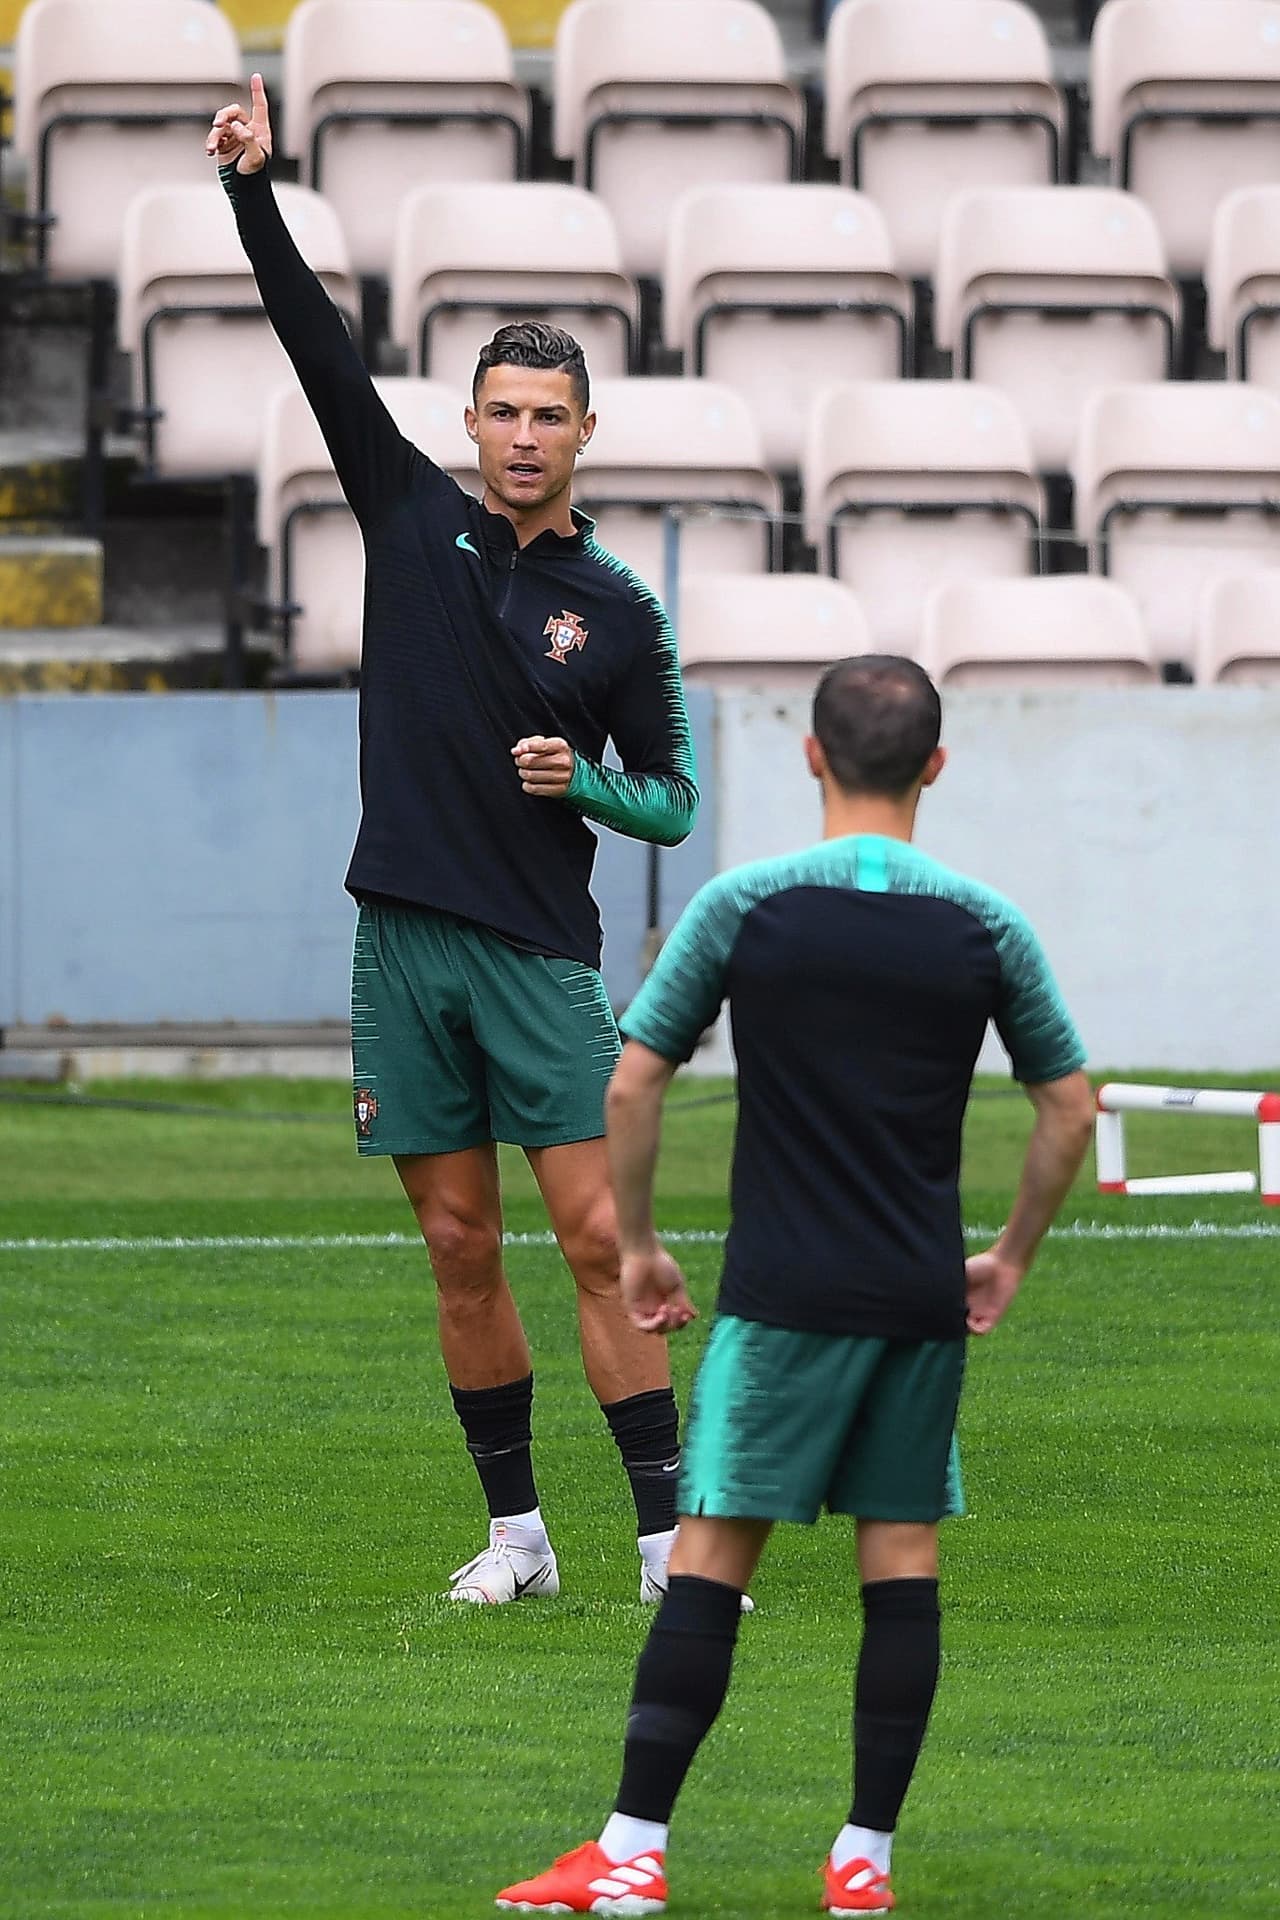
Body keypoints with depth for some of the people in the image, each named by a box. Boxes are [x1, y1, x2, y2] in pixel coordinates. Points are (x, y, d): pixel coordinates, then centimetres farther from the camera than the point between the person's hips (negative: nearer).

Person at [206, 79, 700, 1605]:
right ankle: (515, 1535, 14)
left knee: (599, 1238, -8)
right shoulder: (415, 516, 7)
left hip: (540, 954, -2)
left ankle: (672, 1540, -9)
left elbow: (672, 801, 8)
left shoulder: (618, 610, 3)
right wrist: (254, 191, -8)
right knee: (461, 1251, 5)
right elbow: (317, 345, 0)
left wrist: (585, 781, -12)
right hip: (404, 943, 2)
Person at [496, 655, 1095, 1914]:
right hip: (923, 1302, 2)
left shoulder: (744, 907, -3)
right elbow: (1069, 1107, 9)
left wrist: (636, 1246, 10)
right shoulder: (985, 926, 2)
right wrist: (1011, 1260, 21)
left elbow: (632, 1081, -1)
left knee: (710, 1559, -2)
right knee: (902, 1564, 7)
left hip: (784, 1298, -2)